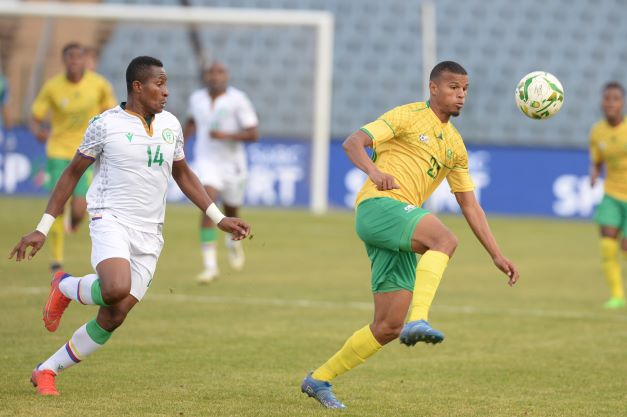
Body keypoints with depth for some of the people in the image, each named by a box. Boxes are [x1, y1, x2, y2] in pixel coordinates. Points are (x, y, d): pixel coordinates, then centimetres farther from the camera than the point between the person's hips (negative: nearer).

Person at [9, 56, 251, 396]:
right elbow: (72, 174, 1)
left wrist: (219, 218, 16)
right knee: (116, 288, -33)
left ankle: (46, 371, 13)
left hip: (149, 234, 5)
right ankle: (65, 287, 0)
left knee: (114, 316, -3)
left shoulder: (170, 125, 10)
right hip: (111, 219, -5)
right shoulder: (106, 124, -6)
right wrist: (42, 229, -2)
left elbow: (182, 174, 22)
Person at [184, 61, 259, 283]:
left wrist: (226, 135, -27)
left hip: (232, 163, -1)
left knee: (231, 214, 16)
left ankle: (233, 242, 53)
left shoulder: (238, 100, -11)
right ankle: (210, 265, -21)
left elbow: (253, 134, -14)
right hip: (206, 162, 1)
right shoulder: (196, 98, 2)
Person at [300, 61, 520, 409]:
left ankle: (320, 380, 14)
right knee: (445, 239, -35)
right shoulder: (408, 116, 3)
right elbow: (353, 142, -9)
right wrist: (374, 171, -30)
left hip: (400, 234, 8)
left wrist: (497, 255, 18)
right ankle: (419, 320, -48)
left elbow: (470, 205, 25)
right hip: (379, 206, -8)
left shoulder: (455, 145, 24)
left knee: (389, 327, 2)